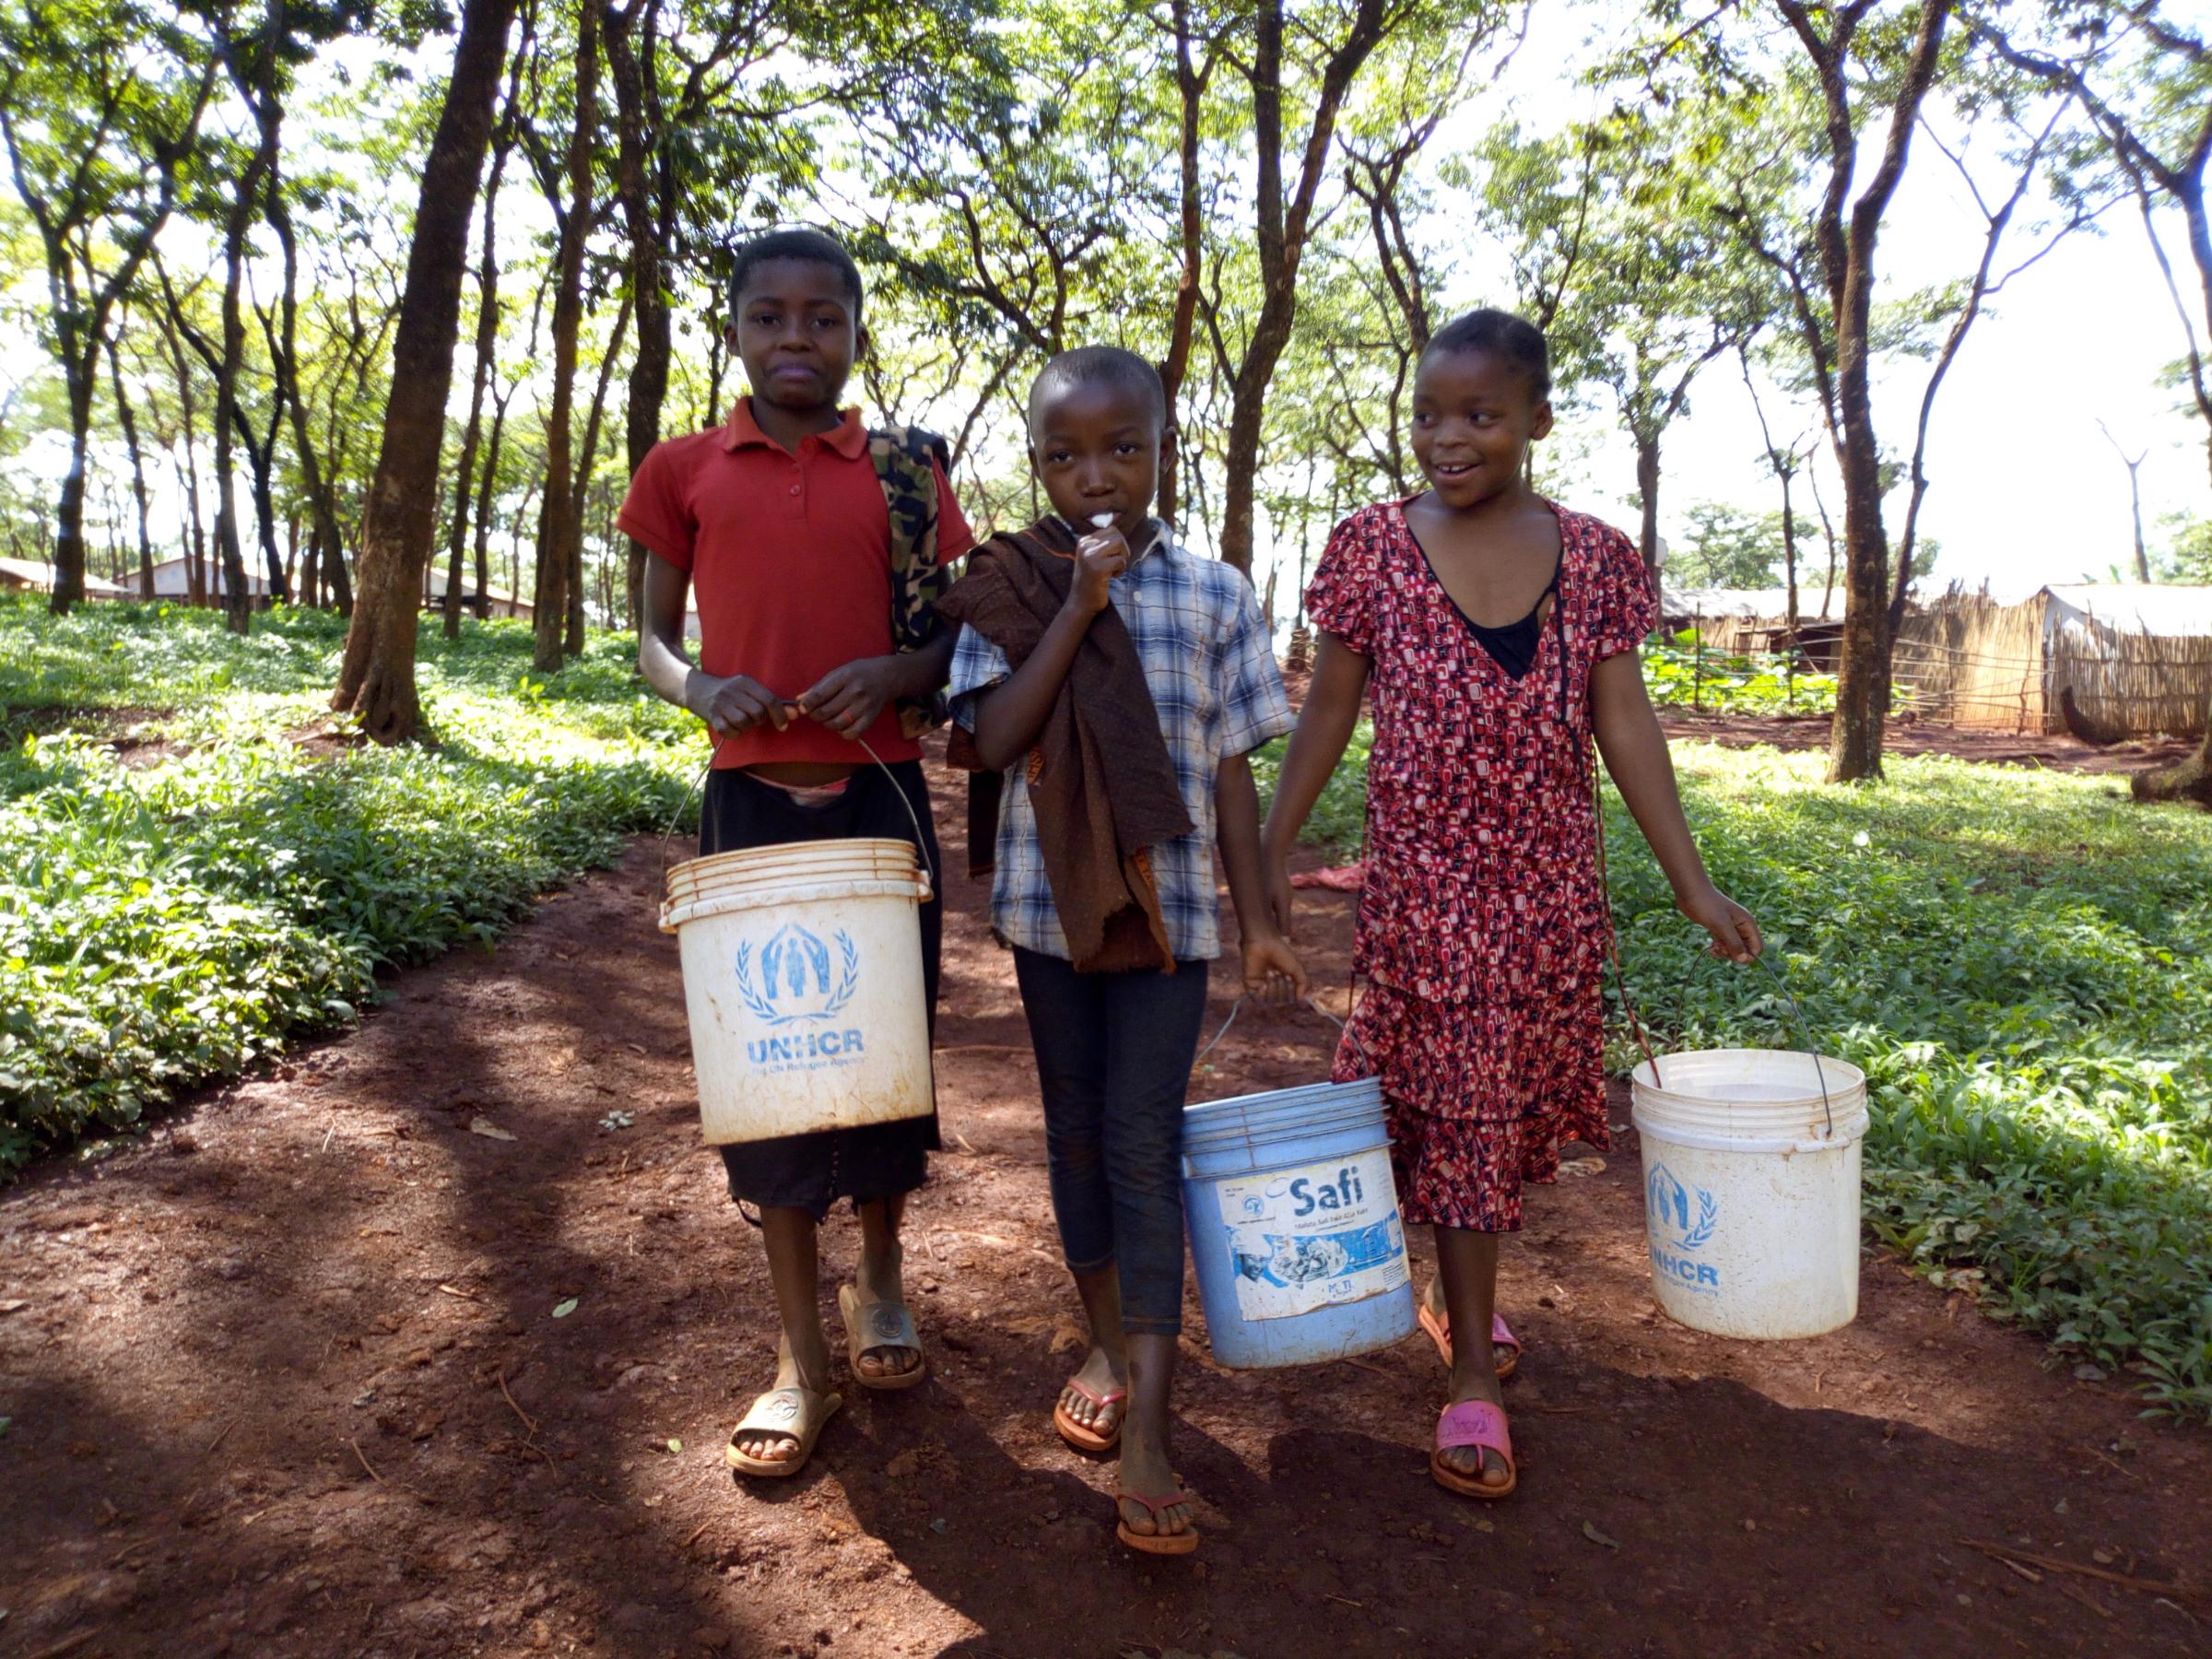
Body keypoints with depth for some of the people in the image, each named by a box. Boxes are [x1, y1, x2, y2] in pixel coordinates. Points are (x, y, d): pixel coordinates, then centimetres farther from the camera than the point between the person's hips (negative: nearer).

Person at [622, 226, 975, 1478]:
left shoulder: (906, 471, 4)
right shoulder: (686, 470, 5)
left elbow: (959, 634, 8)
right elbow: (653, 633, 10)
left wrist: (893, 672, -14)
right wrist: (700, 686, -12)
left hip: (882, 795, 0)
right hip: (753, 799, 0)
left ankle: (882, 1276, 36)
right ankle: (802, 1353, 20)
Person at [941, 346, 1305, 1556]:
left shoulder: (1215, 596, 1)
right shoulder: (1012, 587, 0)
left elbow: (1230, 770, 3)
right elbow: (992, 741, -14)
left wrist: (1258, 922, 2)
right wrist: (1079, 606, -18)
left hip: (1168, 902, -1)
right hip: (1051, 900, 2)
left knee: (1144, 1146, -3)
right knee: (1075, 1133, 14)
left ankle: (1146, 1426, 3)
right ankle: (1109, 1348, 34)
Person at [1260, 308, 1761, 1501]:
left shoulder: (1595, 559, 2)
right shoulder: (1372, 547, -2)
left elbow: (1624, 724, 4)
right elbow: (1329, 708, 3)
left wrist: (1690, 880, 2)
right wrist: (1272, 849, 0)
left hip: (1553, 881, 3)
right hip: (1424, 875, -2)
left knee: (1516, 1094, 12)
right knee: (1455, 1099, 1)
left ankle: (1459, 1288, 37)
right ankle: (1473, 1372, 13)